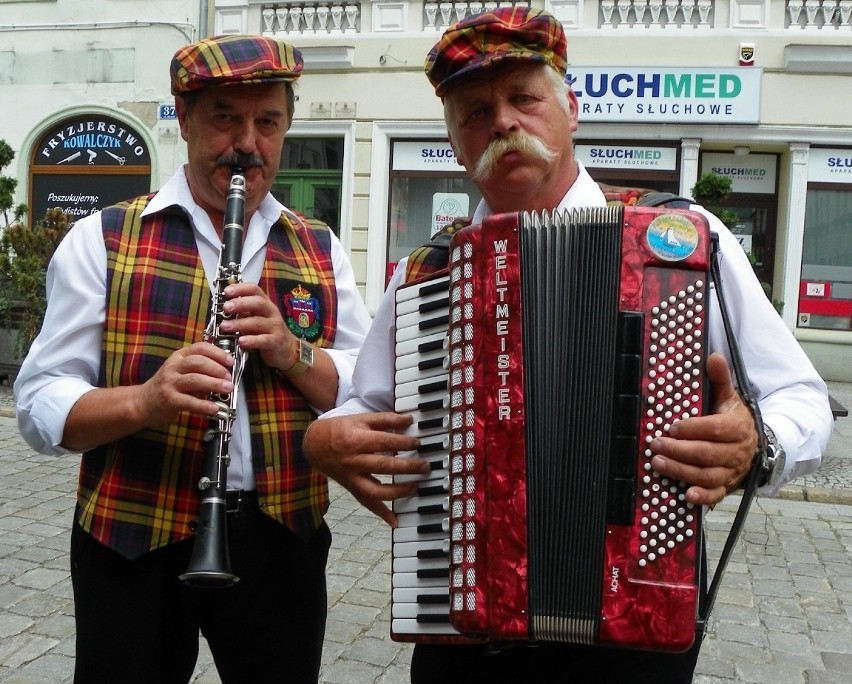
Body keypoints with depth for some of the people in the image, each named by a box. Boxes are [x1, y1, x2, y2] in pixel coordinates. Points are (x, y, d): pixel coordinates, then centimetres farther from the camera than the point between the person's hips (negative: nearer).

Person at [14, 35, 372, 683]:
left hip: (282, 539, 3)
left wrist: (292, 352, -16)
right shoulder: (101, 240, -1)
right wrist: (144, 401, -25)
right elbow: (40, 405, -5)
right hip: (133, 541, -2)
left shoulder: (321, 251, 6)